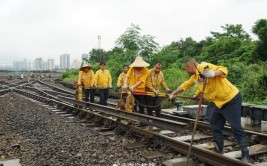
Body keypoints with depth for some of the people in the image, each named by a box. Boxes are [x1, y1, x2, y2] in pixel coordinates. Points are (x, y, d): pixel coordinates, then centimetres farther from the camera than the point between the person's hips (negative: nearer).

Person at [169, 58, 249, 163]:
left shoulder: (204, 67, -19)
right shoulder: (194, 77, 10)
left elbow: (223, 70, -25)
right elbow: (184, 86, 23)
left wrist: (213, 74, -44)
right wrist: (173, 94, 33)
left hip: (232, 99, -10)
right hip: (220, 102, 10)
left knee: (236, 127, -8)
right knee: (215, 125, 13)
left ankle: (245, 156, 0)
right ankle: (218, 151, 22)